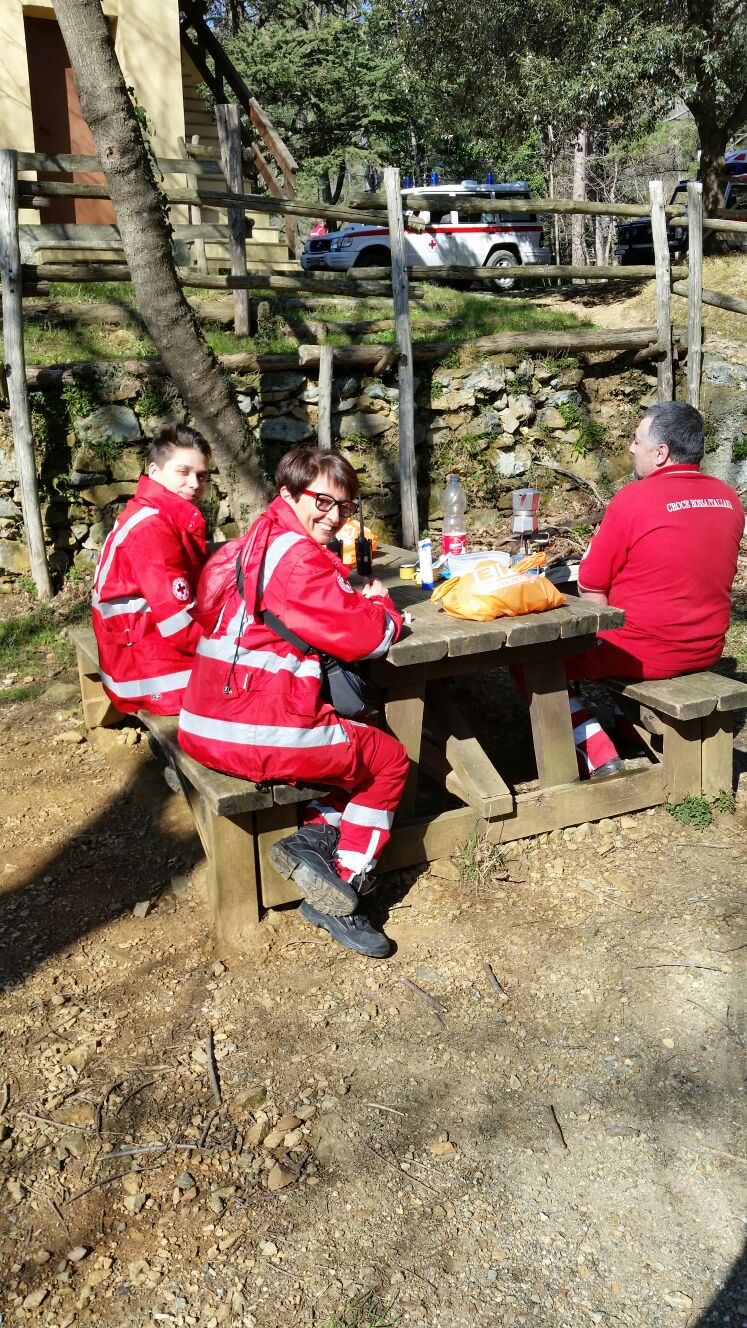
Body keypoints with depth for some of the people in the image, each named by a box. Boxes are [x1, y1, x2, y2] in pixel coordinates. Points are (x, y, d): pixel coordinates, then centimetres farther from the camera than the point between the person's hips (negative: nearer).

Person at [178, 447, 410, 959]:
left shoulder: (259, 541, 16)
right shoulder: (297, 556, -15)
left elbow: (324, 609, 24)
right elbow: (366, 638, -14)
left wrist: (361, 601, 5)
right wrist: (381, 605, 7)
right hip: (262, 737, -9)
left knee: (359, 741, 27)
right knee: (390, 759, 12)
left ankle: (315, 834, 10)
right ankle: (343, 892, 12)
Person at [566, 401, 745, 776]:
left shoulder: (633, 499, -18)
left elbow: (590, 587, -11)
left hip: (644, 655, -7)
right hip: (707, 650, 8)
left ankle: (598, 755, -5)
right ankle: (632, 724, 27)